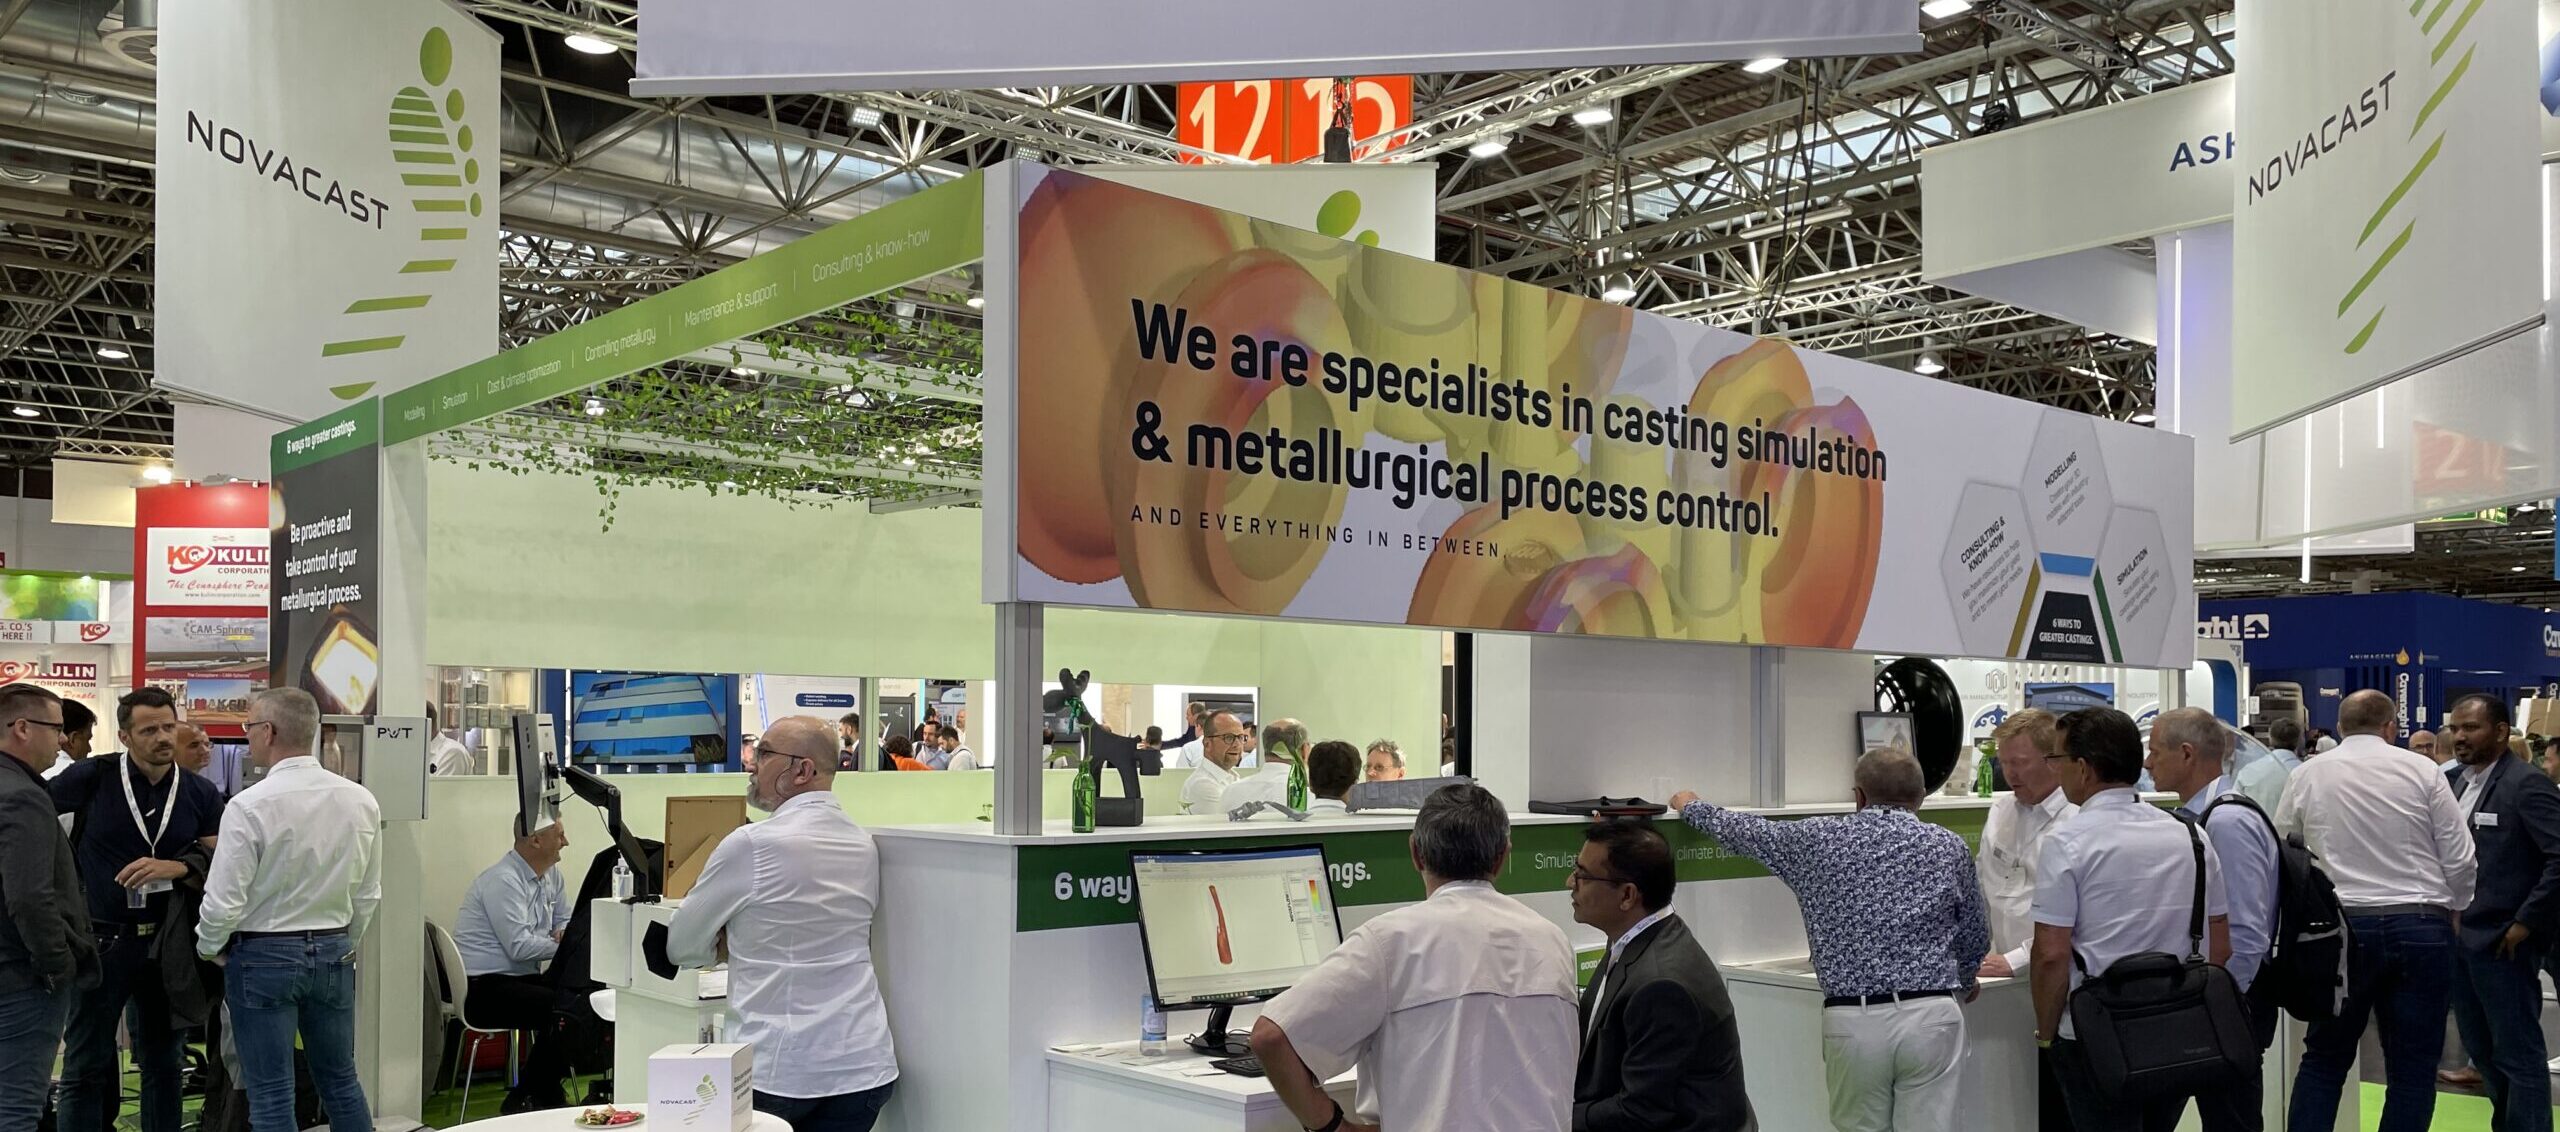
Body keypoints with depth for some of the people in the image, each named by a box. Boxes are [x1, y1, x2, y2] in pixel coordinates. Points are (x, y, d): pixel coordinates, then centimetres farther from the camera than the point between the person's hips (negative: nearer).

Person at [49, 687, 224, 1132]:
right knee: (87, 1066, 4)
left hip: (169, 942, 3)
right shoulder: (91, 777, -6)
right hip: (101, 939, -2)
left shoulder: (202, 794, 2)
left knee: (164, 1062, 14)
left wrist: (172, 868, -19)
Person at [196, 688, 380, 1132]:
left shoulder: (250, 806, -18)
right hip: (335, 954, 5)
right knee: (341, 1082, 16)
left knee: (271, 1095, 4)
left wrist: (209, 947, 5)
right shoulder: (360, 801, -3)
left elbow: (223, 901, -15)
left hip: (264, 955, -5)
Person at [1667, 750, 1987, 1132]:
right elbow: (1975, 938, 16)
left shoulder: (1820, 840, 5)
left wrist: (1691, 807, 41)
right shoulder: (1948, 847, 6)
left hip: (1853, 1022, 0)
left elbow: (1747, 831, 21)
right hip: (1930, 1015, 0)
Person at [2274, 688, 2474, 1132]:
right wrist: (2451, 911, 16)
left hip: (2342, 927, 1)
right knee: (2413, 1068, 7)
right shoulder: (2423, 771, -2)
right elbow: (2459, 858, -1)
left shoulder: (2307, 774, 2)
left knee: (2324, 1058, 12)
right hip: (2422, 927, -1)